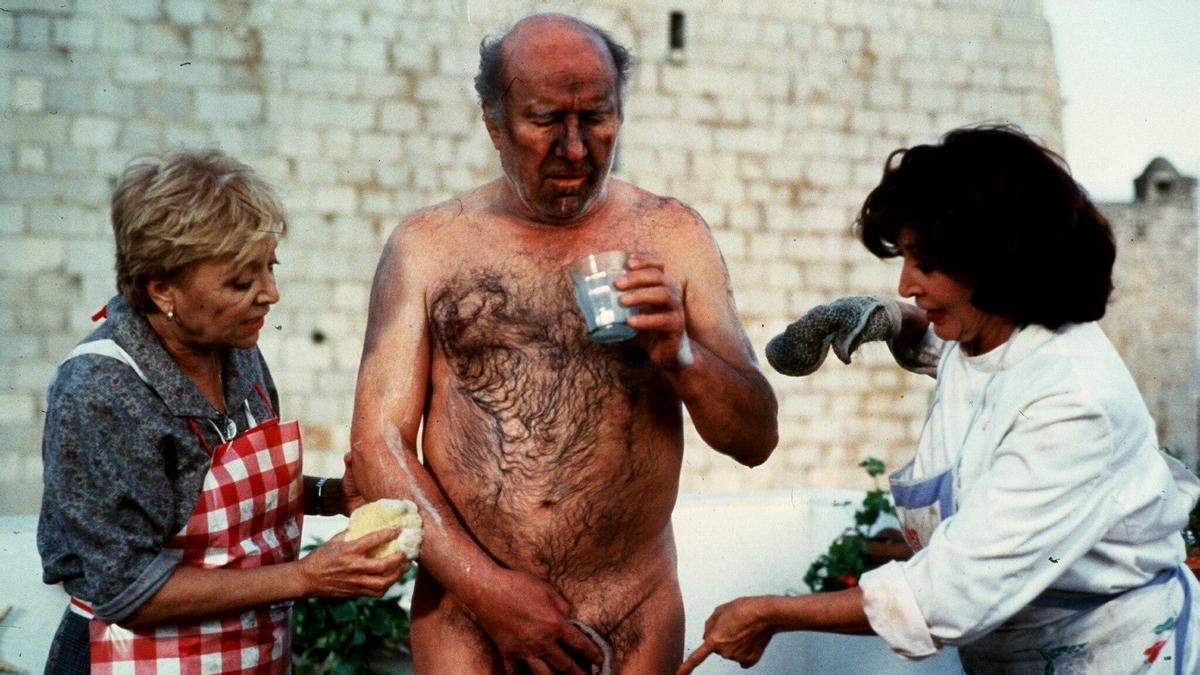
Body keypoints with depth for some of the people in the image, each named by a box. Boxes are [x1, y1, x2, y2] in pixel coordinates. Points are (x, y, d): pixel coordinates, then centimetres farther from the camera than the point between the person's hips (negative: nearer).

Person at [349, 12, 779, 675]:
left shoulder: (671, 235, 1)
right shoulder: (427, 244, -1)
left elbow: (756, 440, 1)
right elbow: (377, 443, -4)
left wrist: (680, 355, -17)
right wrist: (485, 582, -12)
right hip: (465, 613, 0)